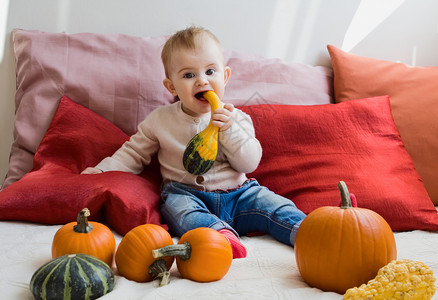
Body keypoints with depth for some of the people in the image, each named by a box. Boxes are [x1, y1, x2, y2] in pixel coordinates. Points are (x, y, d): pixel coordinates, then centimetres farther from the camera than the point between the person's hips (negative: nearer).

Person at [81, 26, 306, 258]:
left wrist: (230, 130, -18)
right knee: (177, 206, -35)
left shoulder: (236, 118, 3)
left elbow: (250, 163, -4)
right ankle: (222, 234, -56)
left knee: (273, 205, -20)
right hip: (185, 193, -2)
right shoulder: (160, 120, 3)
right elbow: (134, 153, 14)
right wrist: (102, 169, 0)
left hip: (236, 195, 2)